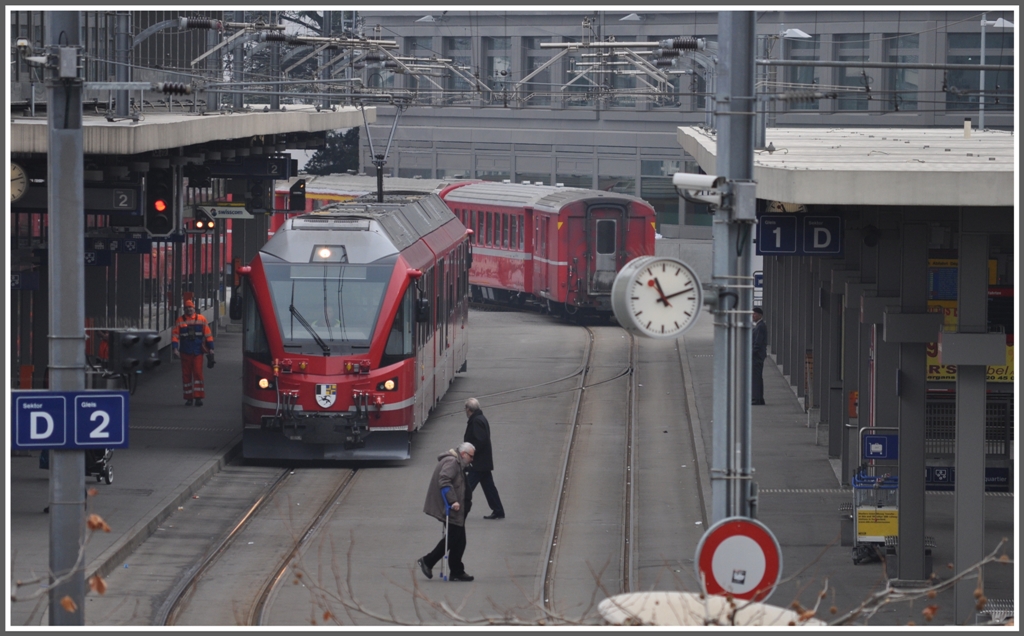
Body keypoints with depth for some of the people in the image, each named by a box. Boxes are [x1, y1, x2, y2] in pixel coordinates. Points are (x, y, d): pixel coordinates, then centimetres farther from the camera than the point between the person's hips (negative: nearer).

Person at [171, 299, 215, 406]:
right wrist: (175, 348, -13)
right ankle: (189, 398, 13)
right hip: (185, 352, 1)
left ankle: (198, 397, -4)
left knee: (198, 373, -6)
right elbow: (175, 335, -1)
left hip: (198, 352, -1)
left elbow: (208, 334, 6)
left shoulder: (201, 319, 3)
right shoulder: (180, 320, 3)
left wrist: (210, 348, 3)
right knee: (186, 375, 5)